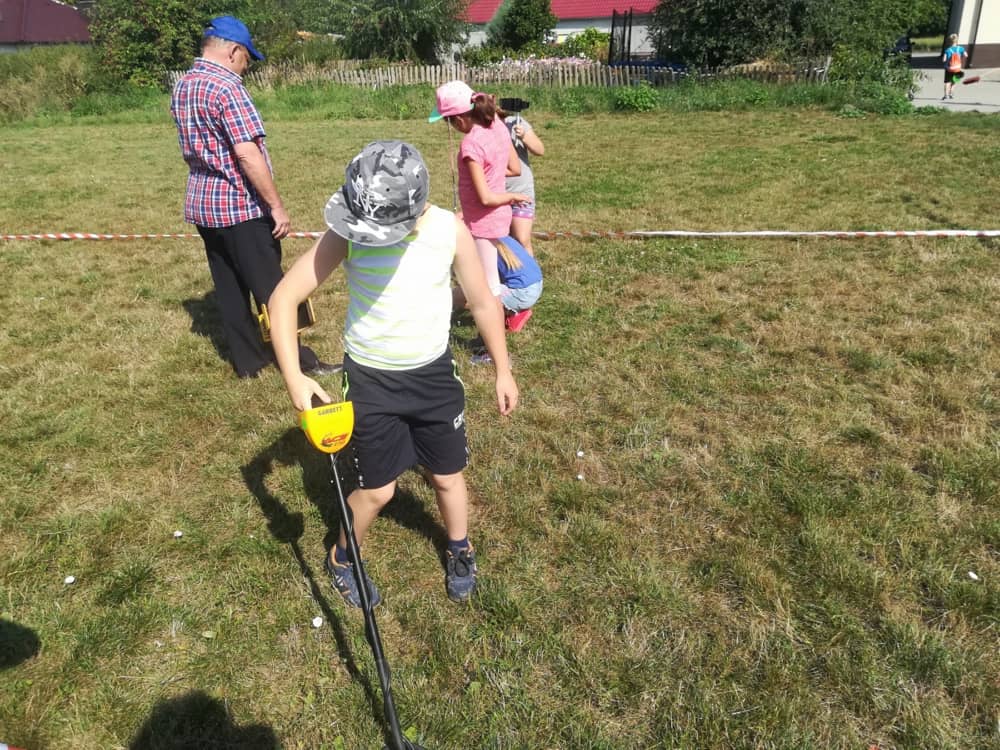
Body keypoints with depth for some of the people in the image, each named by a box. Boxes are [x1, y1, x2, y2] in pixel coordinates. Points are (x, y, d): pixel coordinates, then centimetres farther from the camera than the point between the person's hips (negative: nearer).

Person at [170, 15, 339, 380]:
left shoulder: (181, 87, 12)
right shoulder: (226, 86, -16)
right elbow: (247, 153, -24)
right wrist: (277, 206, -21)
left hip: (202, 204, 9)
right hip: (240, 206, -9)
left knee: (228, 288, 12)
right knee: (271, 288, 0)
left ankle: (248, 360, 21)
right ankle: (299, 361, 10)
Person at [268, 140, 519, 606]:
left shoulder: (450, 231, -16)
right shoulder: (347, 235, -20)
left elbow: (482, 302, -3)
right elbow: (283, 298, -16)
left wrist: (503, 371, 3)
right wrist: (293, 377, -25)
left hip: (433, 373, 2)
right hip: (371, 379, -1)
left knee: (447, 477, 15)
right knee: (377, 490, 7)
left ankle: (460, 552, 44)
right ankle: (342, 560, 37)